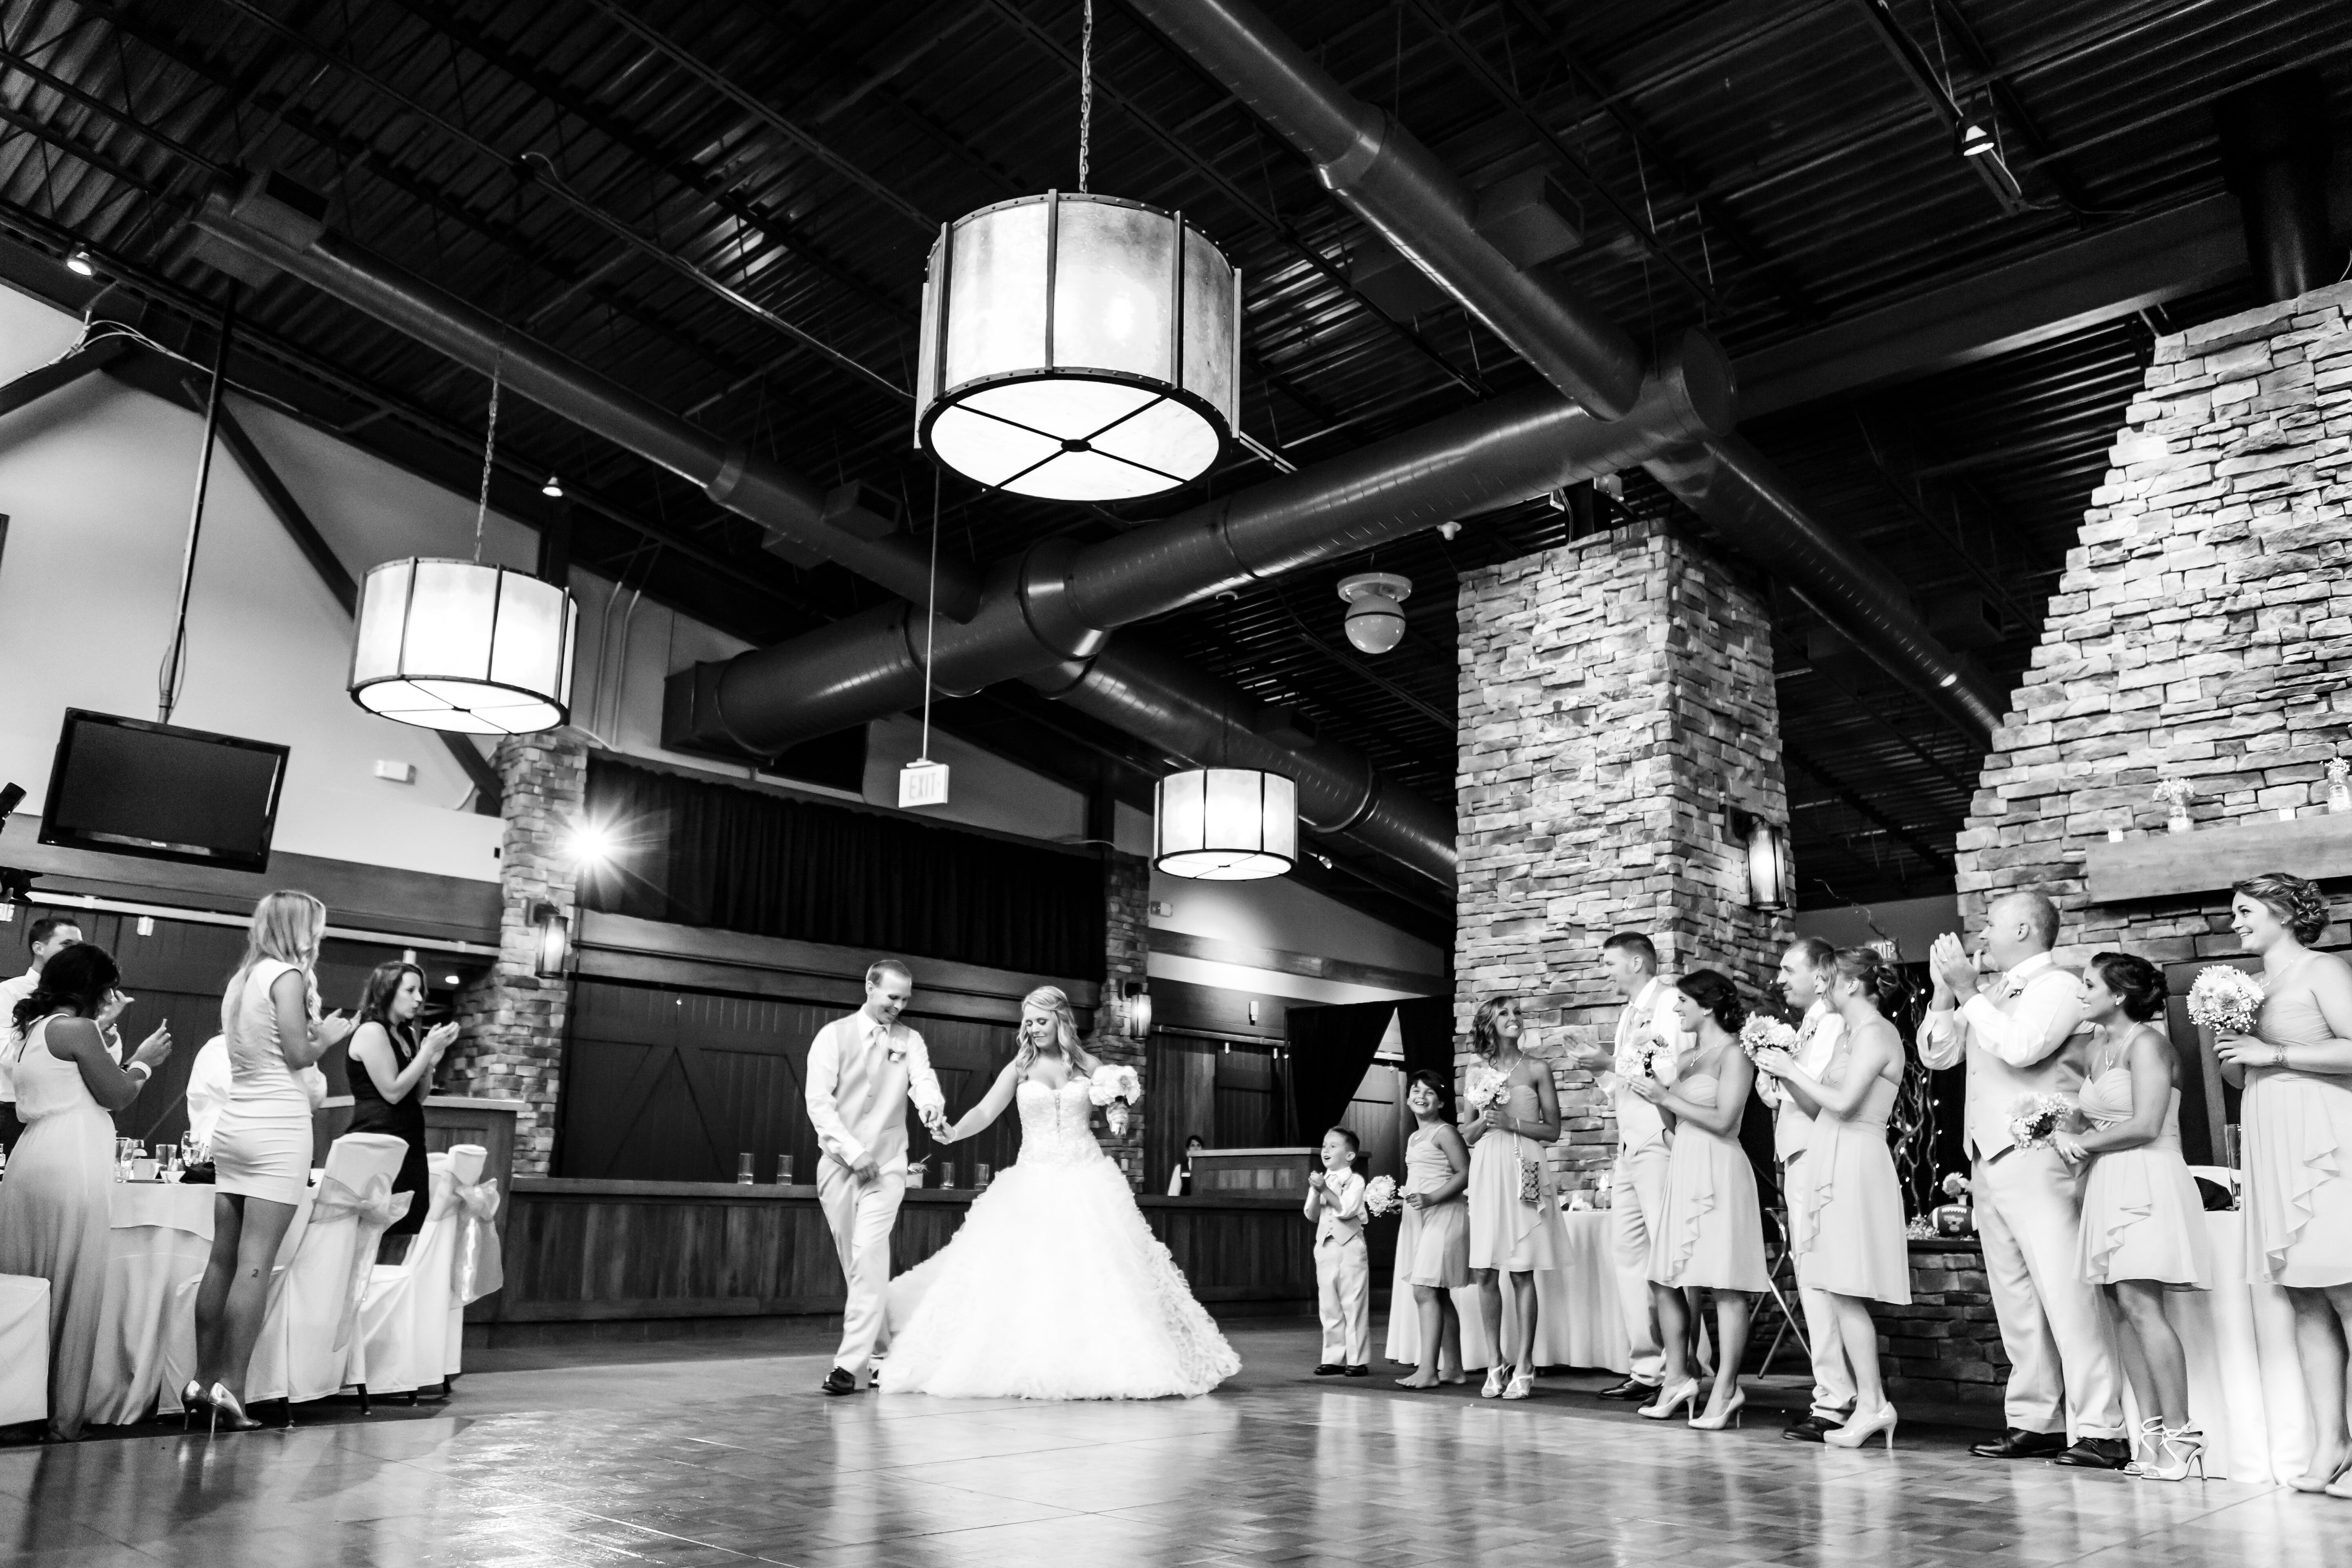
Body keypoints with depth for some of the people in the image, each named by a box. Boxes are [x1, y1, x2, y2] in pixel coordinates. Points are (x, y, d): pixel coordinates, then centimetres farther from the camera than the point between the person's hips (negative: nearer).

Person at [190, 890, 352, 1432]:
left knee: (223, 1259, 10)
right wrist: (328, 1035, 6)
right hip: (278, 1129, -8)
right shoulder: (288, 976, -7)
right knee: (255, 1264, -7)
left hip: (234, 1124, 8)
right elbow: (298, 1055, -12)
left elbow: (257, 1053, 17)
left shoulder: (242, 980, 16)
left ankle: (202, 1381, 14)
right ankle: (230, 1389, -8)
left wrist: (315, 1032, 18)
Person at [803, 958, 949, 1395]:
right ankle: (885, 1347, 23)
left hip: (886, 1165, -1)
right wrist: (853, 1150, -15)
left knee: (869, 1256, -15)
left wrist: (933, 1109, -34)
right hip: (839, 1162, 1)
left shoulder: (910, 1041, 6)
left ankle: (851, 1364, -15)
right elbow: (819, 1101, -5)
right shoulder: (834, 1035, 1)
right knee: (854, 1261, 8)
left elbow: (923, 1081, -10)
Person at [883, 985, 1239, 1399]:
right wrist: (953, 1133, -20)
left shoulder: (1087, 1066, 7)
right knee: (1024, 1274, -6)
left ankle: (1100, 1363, 6)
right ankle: (1022, 1366, 3)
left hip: (1086, 1180, 0)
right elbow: (986, 1111, -3)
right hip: (1034, 1182, 0)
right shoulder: (1020, 1067, 6)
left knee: (1096, 1270, -4)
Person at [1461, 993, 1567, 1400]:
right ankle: (1496, 1363, 12)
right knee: (1485, 1273, 1)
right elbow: (1467, 1133, 13)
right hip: (1486, 1172, 3)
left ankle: (1523, 1366, 4)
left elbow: (1552, 1129, 2)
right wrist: (1484, 1120, -7)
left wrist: (1512, 1122, -11)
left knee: (1521, 1272, -3)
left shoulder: (1536, 1069, 4)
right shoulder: (1477, 1070, 11)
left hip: (1523, 1171, -3)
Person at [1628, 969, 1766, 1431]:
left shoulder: (1733, 1054, -5)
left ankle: (1726, 1391, -1)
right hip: (1683, 1170, 9)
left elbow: (1723, 1121, -14)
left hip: (1717, 1171, -8)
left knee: (1725, 1286, -5)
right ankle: (1677, 1379, 15)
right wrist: (1655, 1092, 3)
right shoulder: (1693, 1057, 19)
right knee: (1664, 1281, 7)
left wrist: (1667, 1098, -11)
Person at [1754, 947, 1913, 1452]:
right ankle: (1868, 1403, 11)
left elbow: (1843, 1102, -18)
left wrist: (1794, 1070, -8)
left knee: (1844, 1292, -7)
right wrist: (1785, 1072, 7)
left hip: (1854, 1162, -9)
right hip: (1828, 1162, 9)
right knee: (1824, 1286, 7)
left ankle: (1872, 1404, 0)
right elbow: (1818, 1108, 17)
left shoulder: (1875, 1033, -8)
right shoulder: (1848, 1033, 18)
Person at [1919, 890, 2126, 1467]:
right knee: (2015, 1299, 9)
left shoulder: (2058, 985, -4)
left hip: (2037, 1156, -8)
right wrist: (1944, 992, 6)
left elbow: (2020, 1047, -20)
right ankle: (2035, 1422, 14)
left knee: (2066, 1290, -10)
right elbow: (1936, 1053, 17)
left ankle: (2101, 1431, -8)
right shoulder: (1991, 994, 19)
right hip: (1988, 1160, 8)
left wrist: (1968, 992, -13)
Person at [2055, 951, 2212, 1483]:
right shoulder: (2097, 1045, 17)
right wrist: (2066, 1135, -1)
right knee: (2123, 1308, 3)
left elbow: (2145, 1126, -16)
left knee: (2140, 1304, -14)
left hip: (2147, 1182, -8)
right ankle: (2152, 1433, 6)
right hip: (2109, 1184, 8)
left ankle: (2181, 1435, -9)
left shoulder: (2146, 1042, -8)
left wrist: (2086, 1144, -5)